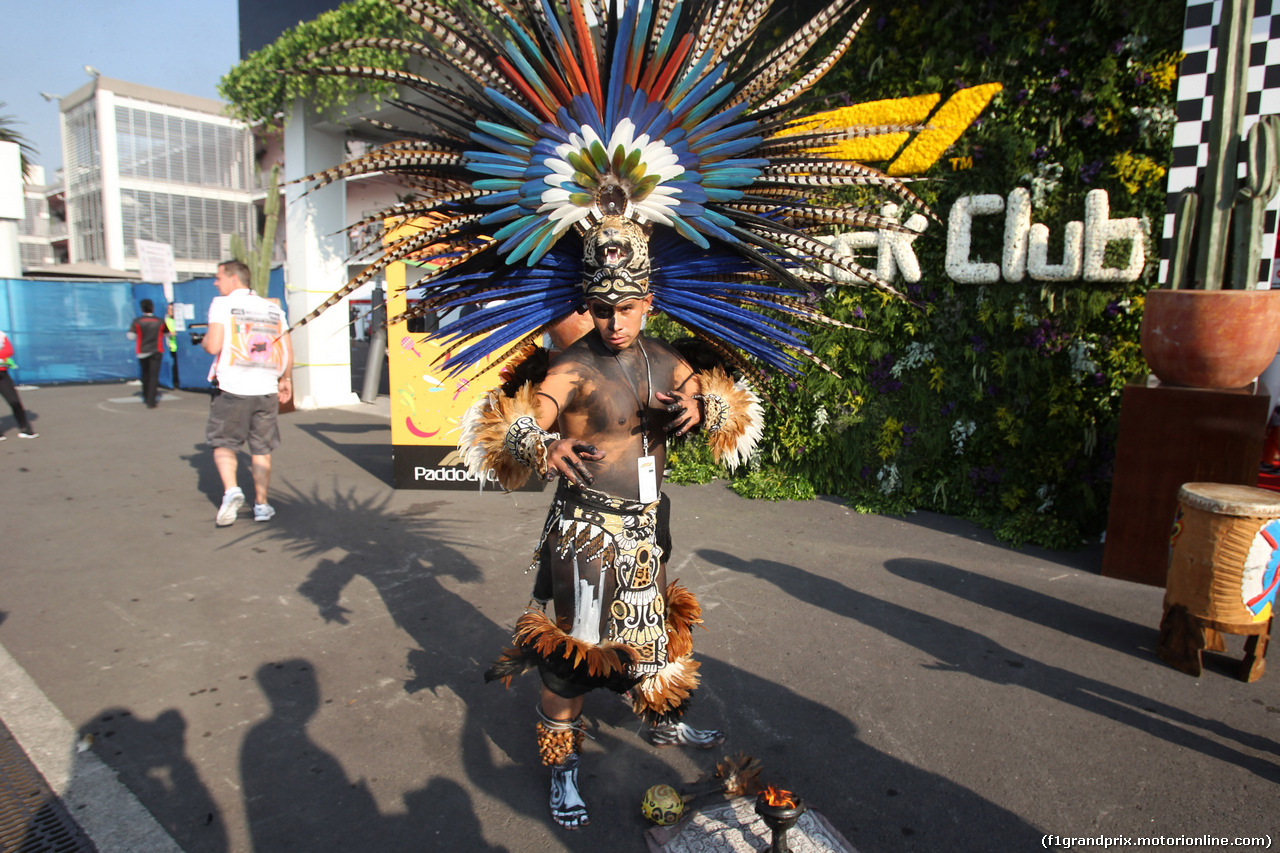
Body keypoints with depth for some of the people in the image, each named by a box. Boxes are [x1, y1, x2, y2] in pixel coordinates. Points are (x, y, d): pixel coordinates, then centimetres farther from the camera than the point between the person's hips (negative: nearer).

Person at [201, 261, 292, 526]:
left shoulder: (222, 304, -3)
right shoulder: (273, 308, 10)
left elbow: (213, 345, -12)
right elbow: (288, 351, 10)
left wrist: (203, 341, 11)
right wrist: (286, 379, 22)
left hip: (232, 388, -3)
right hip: (266, 389, 4)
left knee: (223, 443, 11)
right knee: (262, 449, 10)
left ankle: (231, 490, -9)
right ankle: (261, 505, 12)